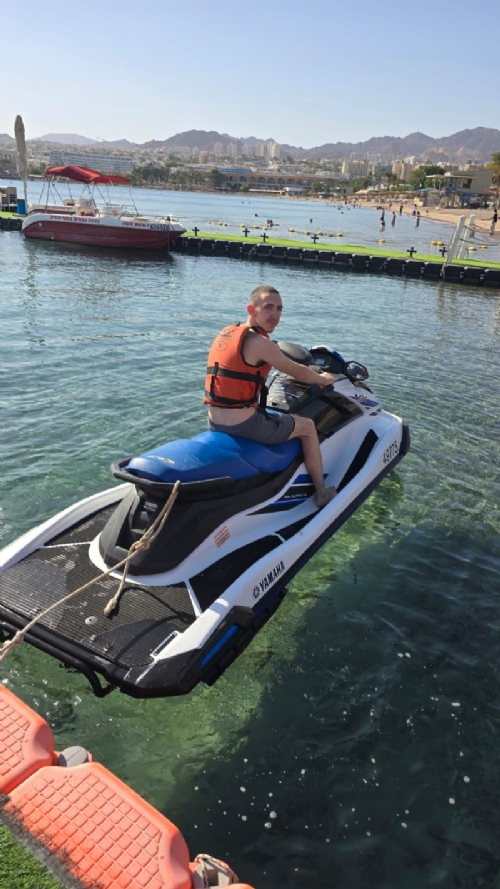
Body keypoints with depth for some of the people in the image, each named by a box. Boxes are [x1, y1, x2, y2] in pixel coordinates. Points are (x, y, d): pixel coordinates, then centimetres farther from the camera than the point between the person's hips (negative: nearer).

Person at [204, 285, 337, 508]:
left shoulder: (225, 333, 11)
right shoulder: (260, 342, -14)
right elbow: (298, 373, -2)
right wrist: (322, 379, 19)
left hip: (215, 423, 8)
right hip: (243, 425, -8)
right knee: (307, 425, 15)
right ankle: (322, 493, 26)